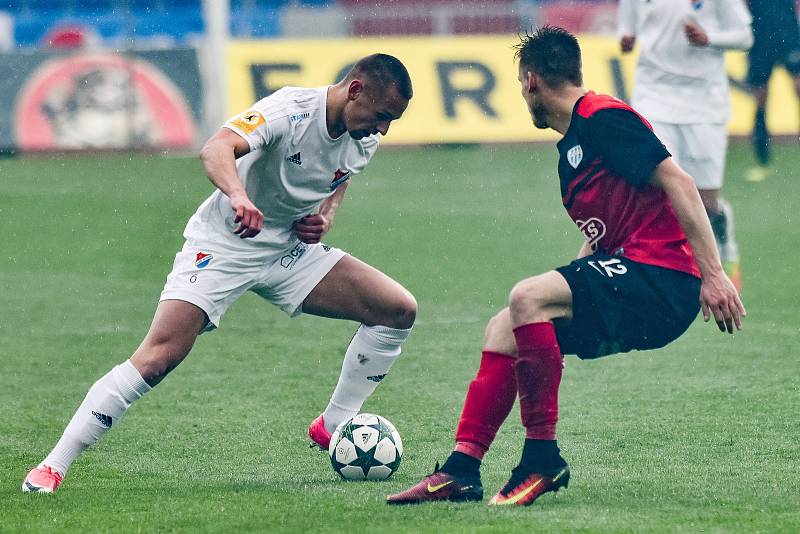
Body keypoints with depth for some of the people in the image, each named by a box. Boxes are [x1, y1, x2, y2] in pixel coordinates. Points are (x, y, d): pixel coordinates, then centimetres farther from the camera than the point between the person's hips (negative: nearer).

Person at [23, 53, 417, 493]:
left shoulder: (364, 141, -4)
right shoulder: (291, 110, -26)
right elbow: (217, 148, -43)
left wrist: (324, 217, -1)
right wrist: (238, 196, -63)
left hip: (289, 250, 7)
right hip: (222, 245, -7)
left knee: (398, 309, -3)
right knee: (159, 356, -21)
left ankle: (333, 428, 11)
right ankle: (52, 467, -16)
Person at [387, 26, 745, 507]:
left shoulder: (602, 117, -10)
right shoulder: (570, 150, 21)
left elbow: (677, 181, -17)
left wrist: (713, 274, -22)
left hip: (663, 282, -10)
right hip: (627, 278, 10)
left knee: (527, 298, -25)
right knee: (504, 329, 7)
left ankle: (543, 457, -18)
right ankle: (461, 470, 2)